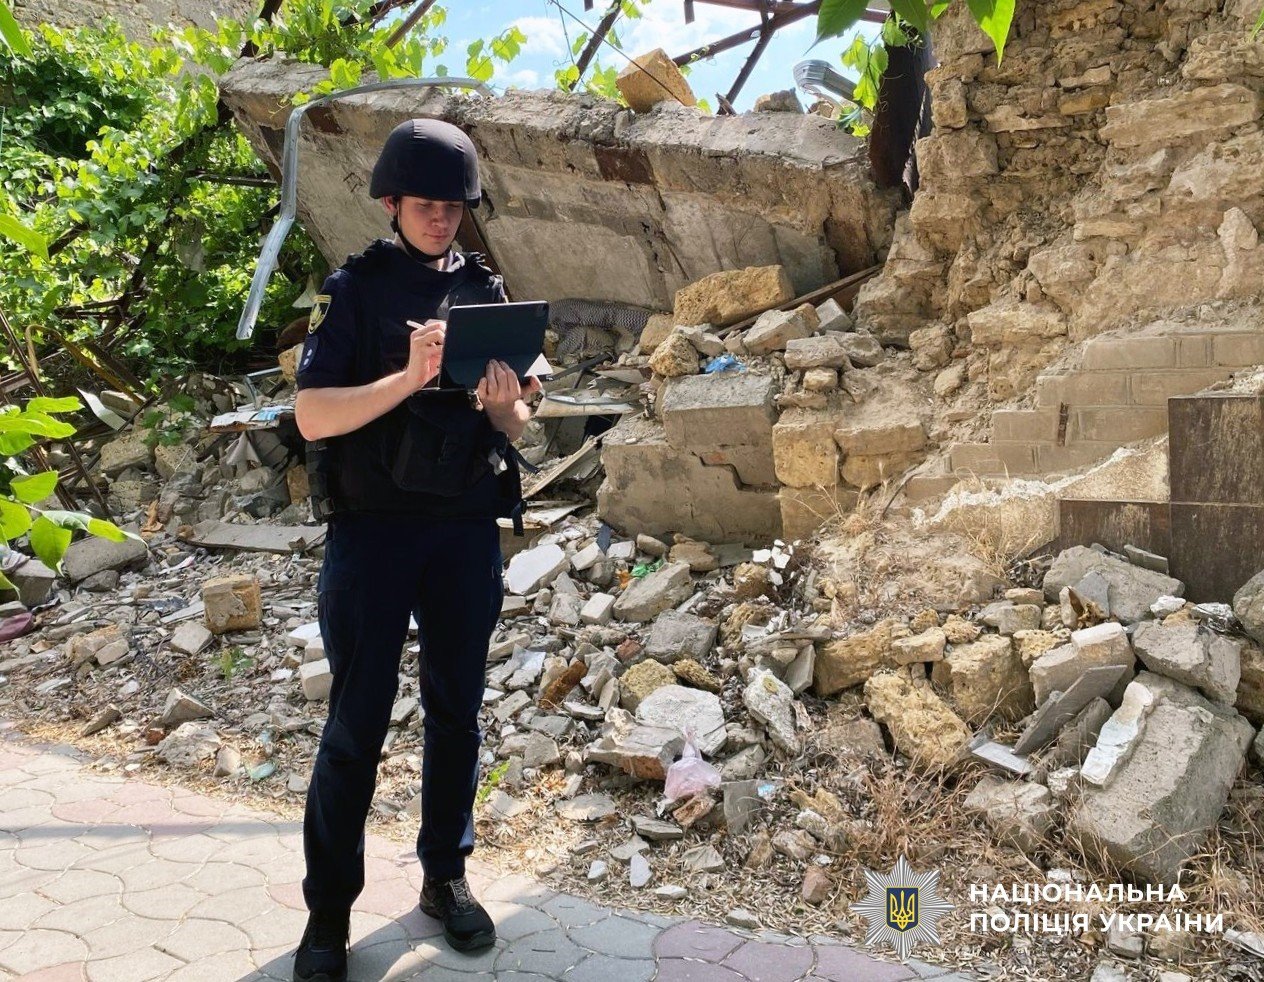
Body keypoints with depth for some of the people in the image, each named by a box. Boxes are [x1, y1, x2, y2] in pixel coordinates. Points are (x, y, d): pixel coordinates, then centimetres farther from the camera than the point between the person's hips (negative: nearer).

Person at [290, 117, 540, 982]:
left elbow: (514, 430, 8)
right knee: (357, 725, 3)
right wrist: (408, 379, -26)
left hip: (467, 530, 3)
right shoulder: (356, 289, -3)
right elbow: (312, 417, -13)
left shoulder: (485, 292, 7)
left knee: (457, 711, 12)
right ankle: (329, 910, 18)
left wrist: (506, 408, -15)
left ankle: (446, 877, 29)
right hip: (373, 530, -3)